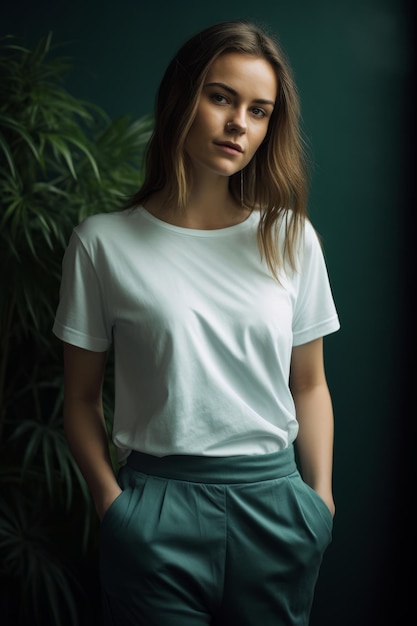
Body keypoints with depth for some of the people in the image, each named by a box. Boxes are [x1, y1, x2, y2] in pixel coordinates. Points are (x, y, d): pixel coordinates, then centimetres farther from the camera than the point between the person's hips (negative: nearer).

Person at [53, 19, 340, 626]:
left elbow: (309, 385, 8)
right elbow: (81, 399, 0)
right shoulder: (103, 242, -4)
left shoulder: (291, 238, 3)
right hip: (157, 503, -2)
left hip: (274, 501, 3)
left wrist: (320, 498, 1)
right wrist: (113, 503, -9)